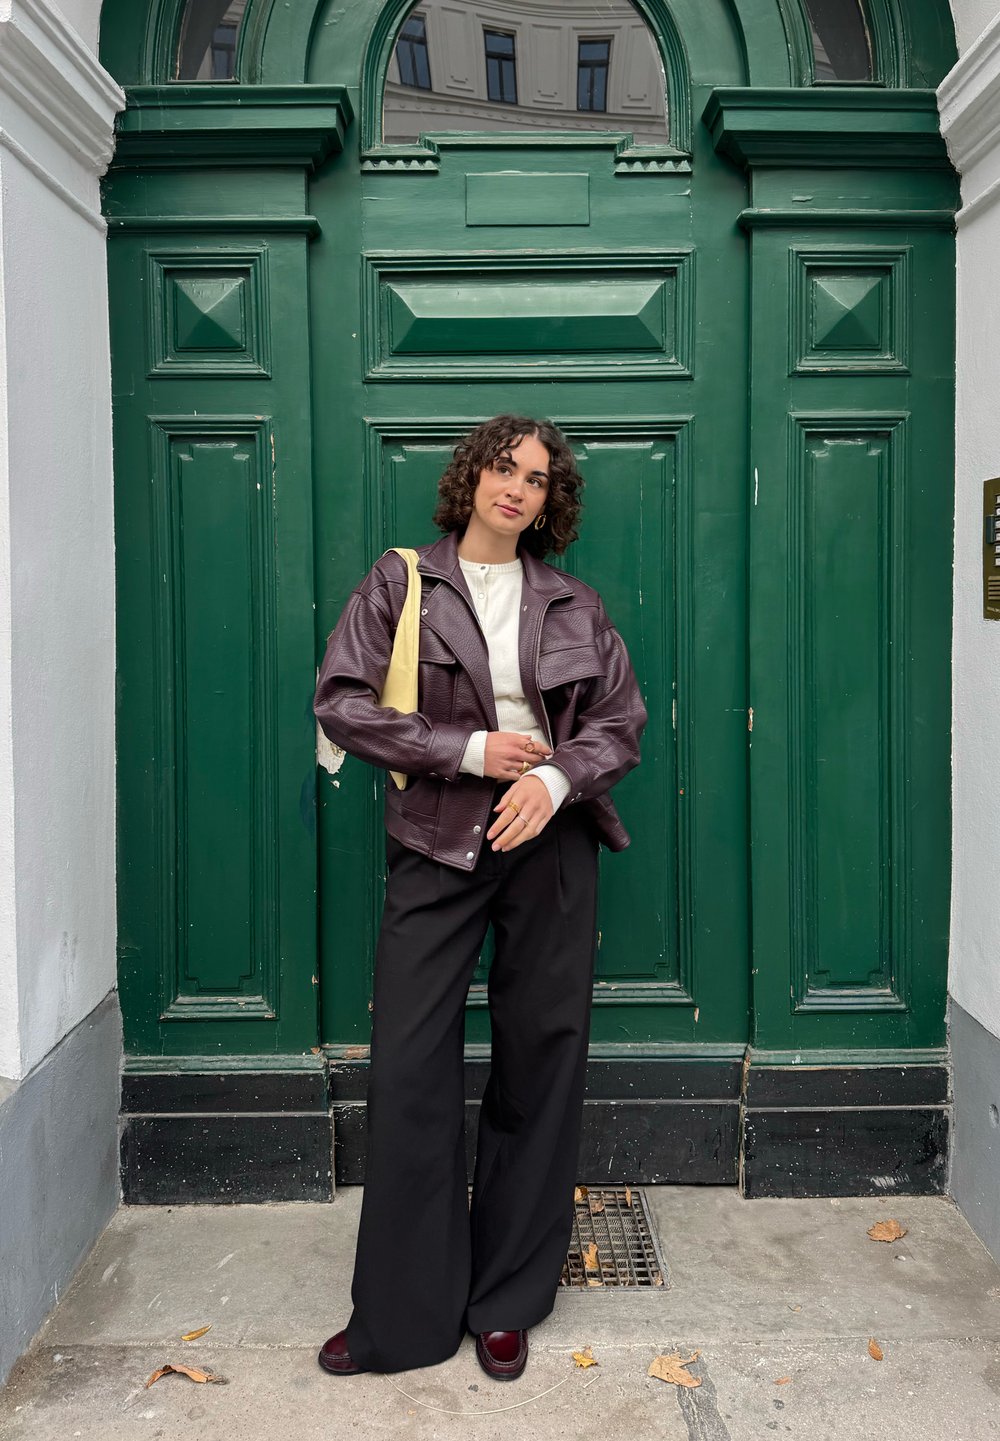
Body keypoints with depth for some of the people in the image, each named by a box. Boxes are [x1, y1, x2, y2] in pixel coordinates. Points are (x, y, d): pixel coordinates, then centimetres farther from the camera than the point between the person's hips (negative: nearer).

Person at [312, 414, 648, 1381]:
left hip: (549, 843, 2)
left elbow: (621, 721, 10)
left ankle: (505, 1304, 23)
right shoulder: (400, 582, 4)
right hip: (435, 846, -1)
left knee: (539, 1067, 6)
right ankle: (403, 1316, 15)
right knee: (409, 1068, -1)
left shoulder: (574, 605, 10)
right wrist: (471, 750, -11)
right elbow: (340, 700, -3)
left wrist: (555, 777, -11)